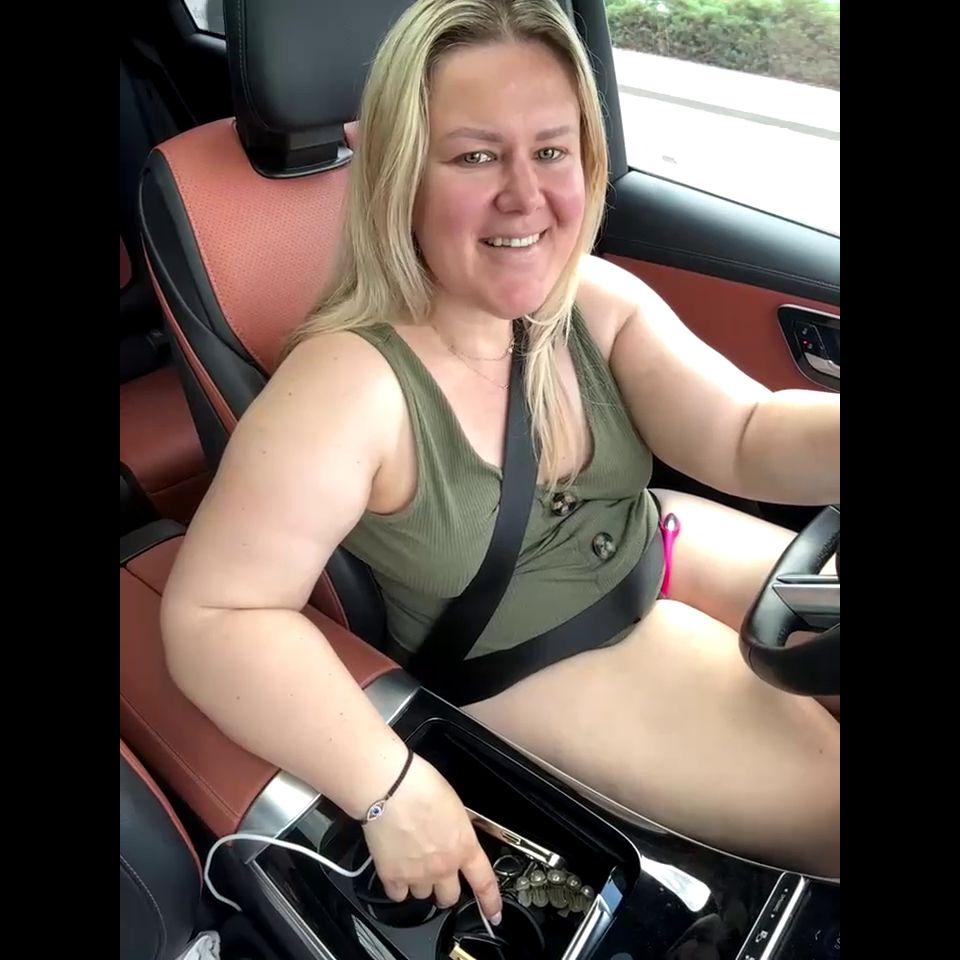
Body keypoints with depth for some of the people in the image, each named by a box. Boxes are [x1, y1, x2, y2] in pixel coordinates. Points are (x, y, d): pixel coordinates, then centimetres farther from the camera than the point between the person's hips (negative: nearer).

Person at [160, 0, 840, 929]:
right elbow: (211, 615, -27)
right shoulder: (348, 383, -29)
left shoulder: (598, 300, -11)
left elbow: (749, 439, -16)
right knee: (825, 800, -5)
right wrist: (392, 786, -30)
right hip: (535, 658, -6)